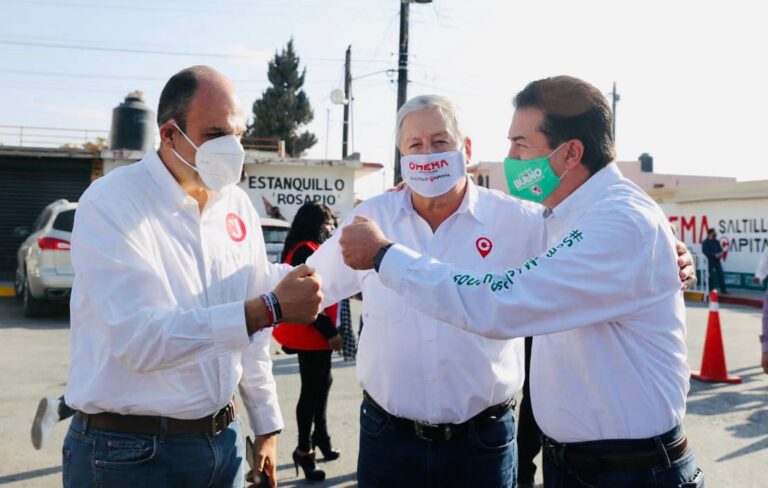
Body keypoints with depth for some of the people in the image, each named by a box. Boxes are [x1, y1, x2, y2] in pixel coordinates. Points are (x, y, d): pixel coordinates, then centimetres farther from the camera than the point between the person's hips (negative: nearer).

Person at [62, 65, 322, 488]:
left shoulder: (237, 204, 3)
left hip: (222, 438, 6)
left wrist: (266, 424, 14)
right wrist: (269, 308, -30)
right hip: (130, 451, -6)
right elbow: (136, 337, -28)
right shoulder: (110, 204, -16)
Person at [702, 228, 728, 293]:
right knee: (711, 276, -2)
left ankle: (723, 290, 11)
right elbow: (705, 251, -16)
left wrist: (720, 253, -5)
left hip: (717, 261, 6)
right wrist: (715, 255, -20)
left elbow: (720, 249, 19)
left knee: (721, 275, 4)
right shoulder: (705, 242, -7)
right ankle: (711, 290, 6)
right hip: (710, 261, -6)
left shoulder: (716, 241, 14)